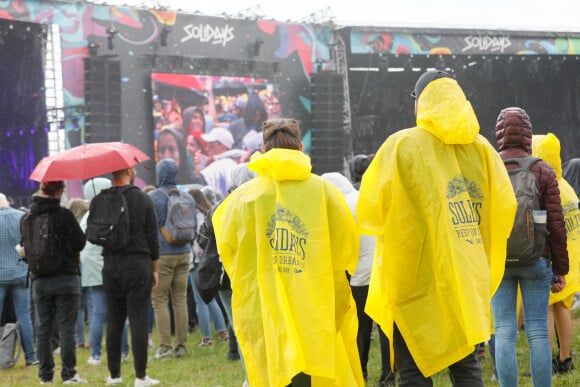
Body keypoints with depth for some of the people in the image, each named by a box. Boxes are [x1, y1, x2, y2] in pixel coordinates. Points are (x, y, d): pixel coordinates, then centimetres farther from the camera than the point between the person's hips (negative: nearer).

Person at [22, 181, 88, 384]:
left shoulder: (26, 218, 1)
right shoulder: (64, 215, -12)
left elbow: (25, 247, 10)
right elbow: (80, 243, -8)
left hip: (39, 281, 3)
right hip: (66, 277, -3)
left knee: (43, 330, 9)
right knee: (67, 327, 0)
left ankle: (46, 375, 9)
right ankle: (69, 373, -1)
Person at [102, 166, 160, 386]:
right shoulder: (143, 199, -5)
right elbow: (152, 238, -3)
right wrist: (155, 269, 5)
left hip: (110, 267, 3)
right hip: (138, 265, -3)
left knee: (113, 322, 10)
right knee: (138, 321, -1)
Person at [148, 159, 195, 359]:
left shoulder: (152, 198, -9)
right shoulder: (187, 198, 6)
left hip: (161, 255, -5)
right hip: (183, 253, 5)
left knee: (160, 301, 0)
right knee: (181, 300, 8)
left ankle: (165, 346, -5)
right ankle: (181, 345, 8)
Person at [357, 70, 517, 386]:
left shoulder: (402, 146, -8)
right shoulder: (481, 149, 1)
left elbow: (369, 212, -8)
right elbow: (504, 207, 0)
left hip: (416, 278, -4)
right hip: (466, 279, 4)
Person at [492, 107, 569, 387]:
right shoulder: (543, 172, -1)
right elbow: (556, 225, -3)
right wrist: (560, 269, 5)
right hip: (536, 260, 0)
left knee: (504, 333, 2)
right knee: (538, 333, 1)